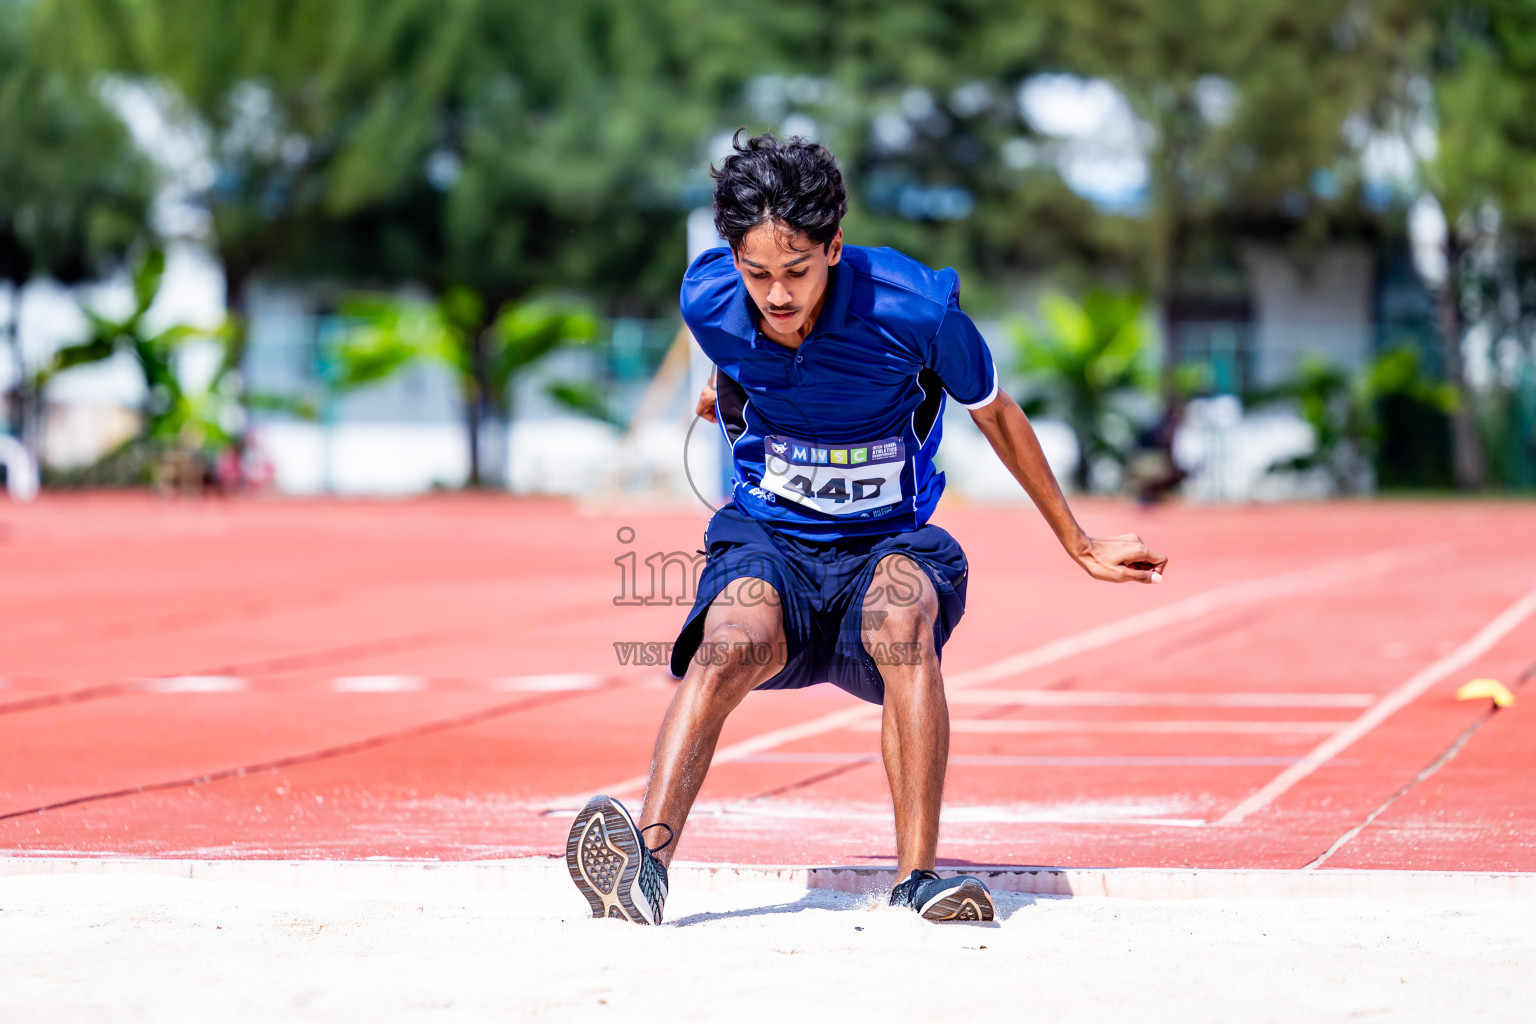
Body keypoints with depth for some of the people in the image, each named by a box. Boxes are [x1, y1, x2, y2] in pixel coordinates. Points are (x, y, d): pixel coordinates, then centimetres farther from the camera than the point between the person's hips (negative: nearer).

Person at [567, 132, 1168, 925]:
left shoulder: (913, 307, -19)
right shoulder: (707, 302, -12)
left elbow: (996, 416, 1)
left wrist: (1079, 547, 11)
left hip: (888, 542, -1)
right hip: (766, 539, 1)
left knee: (902, 615, -37)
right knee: (732, 644, -34)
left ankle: (918, 875, -35)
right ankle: (646, 861, -51)